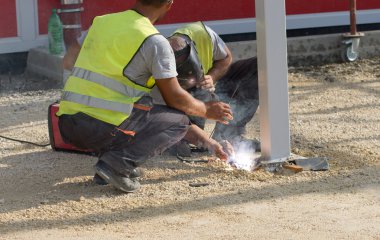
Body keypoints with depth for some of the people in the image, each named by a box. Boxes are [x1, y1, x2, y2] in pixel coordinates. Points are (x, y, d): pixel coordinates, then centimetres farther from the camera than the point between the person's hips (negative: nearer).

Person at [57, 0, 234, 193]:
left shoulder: (100, 23, 15)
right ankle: (118, 163, -8)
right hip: (102, 129, -7)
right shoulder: (155, 42, -6)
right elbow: (175, 98, 1)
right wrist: (207, 110, 22)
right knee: (179, 121, 10)